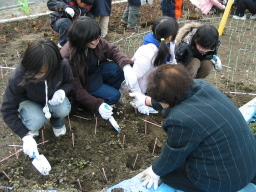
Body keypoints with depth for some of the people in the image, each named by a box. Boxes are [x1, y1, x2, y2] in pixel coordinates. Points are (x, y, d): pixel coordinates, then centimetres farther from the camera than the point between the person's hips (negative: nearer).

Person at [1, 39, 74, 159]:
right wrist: (26, 136, -30)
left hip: (52, 99, 2)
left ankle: (57, 121, 6)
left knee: (63, 110, -30)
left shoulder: (63, 65, -32)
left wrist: (62, 91, -32)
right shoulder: (17, 79, -37)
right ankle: (30, 126, 7)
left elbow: (69, 82, -8)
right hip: (29, 101, -1)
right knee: (37, 122, -31)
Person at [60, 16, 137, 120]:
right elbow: (76, 89, -28)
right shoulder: (68, 57, -34)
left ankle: (105, 92, 3)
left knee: (116, 69, -21)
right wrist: (97, 105, -34)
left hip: (95, 72, 6)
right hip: (83, 83, -6)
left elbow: (112, 50, -11)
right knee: (113, 96, -20)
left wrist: (126, 66, -31)